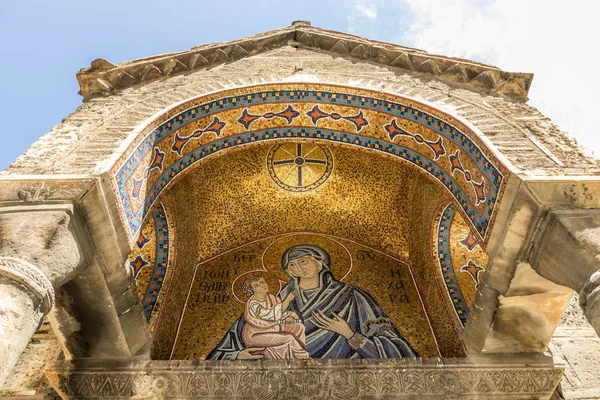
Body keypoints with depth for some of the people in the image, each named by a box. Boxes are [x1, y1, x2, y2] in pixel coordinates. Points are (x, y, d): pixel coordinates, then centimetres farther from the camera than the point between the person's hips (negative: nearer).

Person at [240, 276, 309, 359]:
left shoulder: (271, 297, -4)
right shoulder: (253, 304, -27)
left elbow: (283, 312, 2)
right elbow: (274, 315, -33)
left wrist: (290, 317, -19)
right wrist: (288, 300, -33)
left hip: (272, 328, 8)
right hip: (255, 335, -8)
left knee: (299, 327, -3)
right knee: (289, 338, -19)